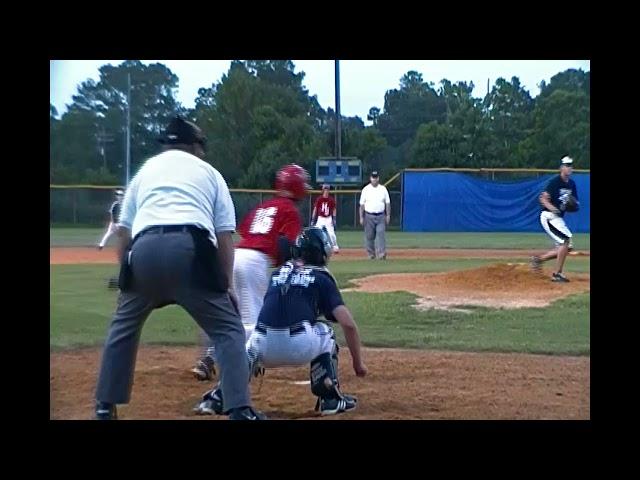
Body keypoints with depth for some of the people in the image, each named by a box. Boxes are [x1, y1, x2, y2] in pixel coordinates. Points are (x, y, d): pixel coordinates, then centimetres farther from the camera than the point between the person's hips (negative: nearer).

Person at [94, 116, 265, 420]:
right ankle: (240, 410, -6)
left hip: (144, 247, 3)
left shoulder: (145, 170, 30)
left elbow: (123, 232, 22)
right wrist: (226, 285, 17)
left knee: (123, 325, 25)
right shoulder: (209, 172, 24)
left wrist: (127, 275, 29)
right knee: (228, 329, 7)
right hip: (192, 248, -2)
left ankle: (105, 407, 26)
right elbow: (224, 235, 15)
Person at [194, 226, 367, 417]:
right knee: (325, 333, 29)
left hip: (264, 348, 3)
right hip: (300, 347, -3)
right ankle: (331, 399, 20)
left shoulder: (278, 273, 26)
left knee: (249, 352, 37)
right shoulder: (322, 278, 15)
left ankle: (219, 397, 14)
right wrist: (358, 361, 17)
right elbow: (348, 324, 6)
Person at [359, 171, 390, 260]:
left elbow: (387, 203, 8)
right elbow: (362, 204, 3)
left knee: (380, 234, -11)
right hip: (369, 216, 0)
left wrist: (388, 215, 1)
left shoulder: (383, 189, 6)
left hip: (380, 216, 0)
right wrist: (361, 217, -2)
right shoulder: (366, 189, 2)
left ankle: (382, 254, -17)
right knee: (369, 236, 4)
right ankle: (371, 254, 15)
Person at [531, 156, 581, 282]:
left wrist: (573, 205, -7)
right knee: (566, 241, -19)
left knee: (566, 247, 9)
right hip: (549, 216, -9)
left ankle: (539, 259, 18)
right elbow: (543, 198, -20)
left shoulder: (571, 184, 11)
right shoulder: (555, 182, -13)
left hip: (559, 218, 9)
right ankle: (557, 274, -12)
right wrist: (551, 207, -38)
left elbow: (574, 204, 17)